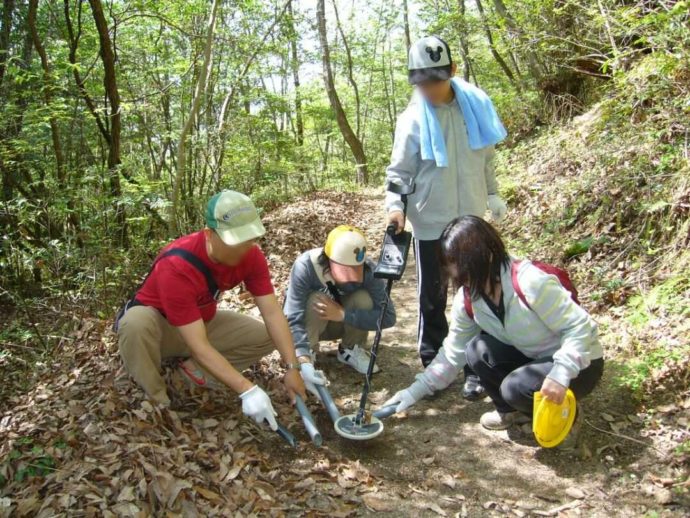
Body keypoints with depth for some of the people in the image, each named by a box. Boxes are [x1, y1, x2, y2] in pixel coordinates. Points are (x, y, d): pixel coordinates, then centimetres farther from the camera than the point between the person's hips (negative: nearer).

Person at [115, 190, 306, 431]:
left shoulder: (250, 255, -21)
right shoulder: (177, 267, -38)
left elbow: (272, 312, -20)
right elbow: (199, 346, -40)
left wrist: (292, 367, -28)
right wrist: (247, 390, -44)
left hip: (203, 322, 5)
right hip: (158, 323, -5)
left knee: (265, 337, -13)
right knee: (135, 323, -39)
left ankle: (192, 368, -3)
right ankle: (157, 402, -16)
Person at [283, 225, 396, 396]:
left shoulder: (368, 270, -28)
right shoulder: (305, 266, -36)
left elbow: (388, 316, -30)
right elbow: (293, 319, -40)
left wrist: (342, 314, -39)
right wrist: (304, 362, -53)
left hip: (343, 322, 2)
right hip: (308, 323, -2)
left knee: (363, 298, -27)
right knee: (316, 300, -33)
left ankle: (350, 350, -2)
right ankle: (308, 356, -12)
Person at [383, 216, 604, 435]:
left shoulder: (531, 283, -32)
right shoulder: (467, 299, -10)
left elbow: (581, 327, -27)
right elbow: (453, 352, 0)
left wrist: (561, 373, -37)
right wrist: (416, 390, -3)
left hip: (579, 363, -6)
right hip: (531, 358, 6)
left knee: (516, 387, -30)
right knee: (478, 350, -18)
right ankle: (511, 410, 5)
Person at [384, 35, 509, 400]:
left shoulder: (474, 105, 0)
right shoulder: (412, 120, -7)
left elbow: (485, 157, 12)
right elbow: (399, 171, -5)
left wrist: (492, 193, 16)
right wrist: (396, 205, -22)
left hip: (471, 218, 2)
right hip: (431, 223, -2)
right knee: (432, 298, 8)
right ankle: (433, 363, 24)